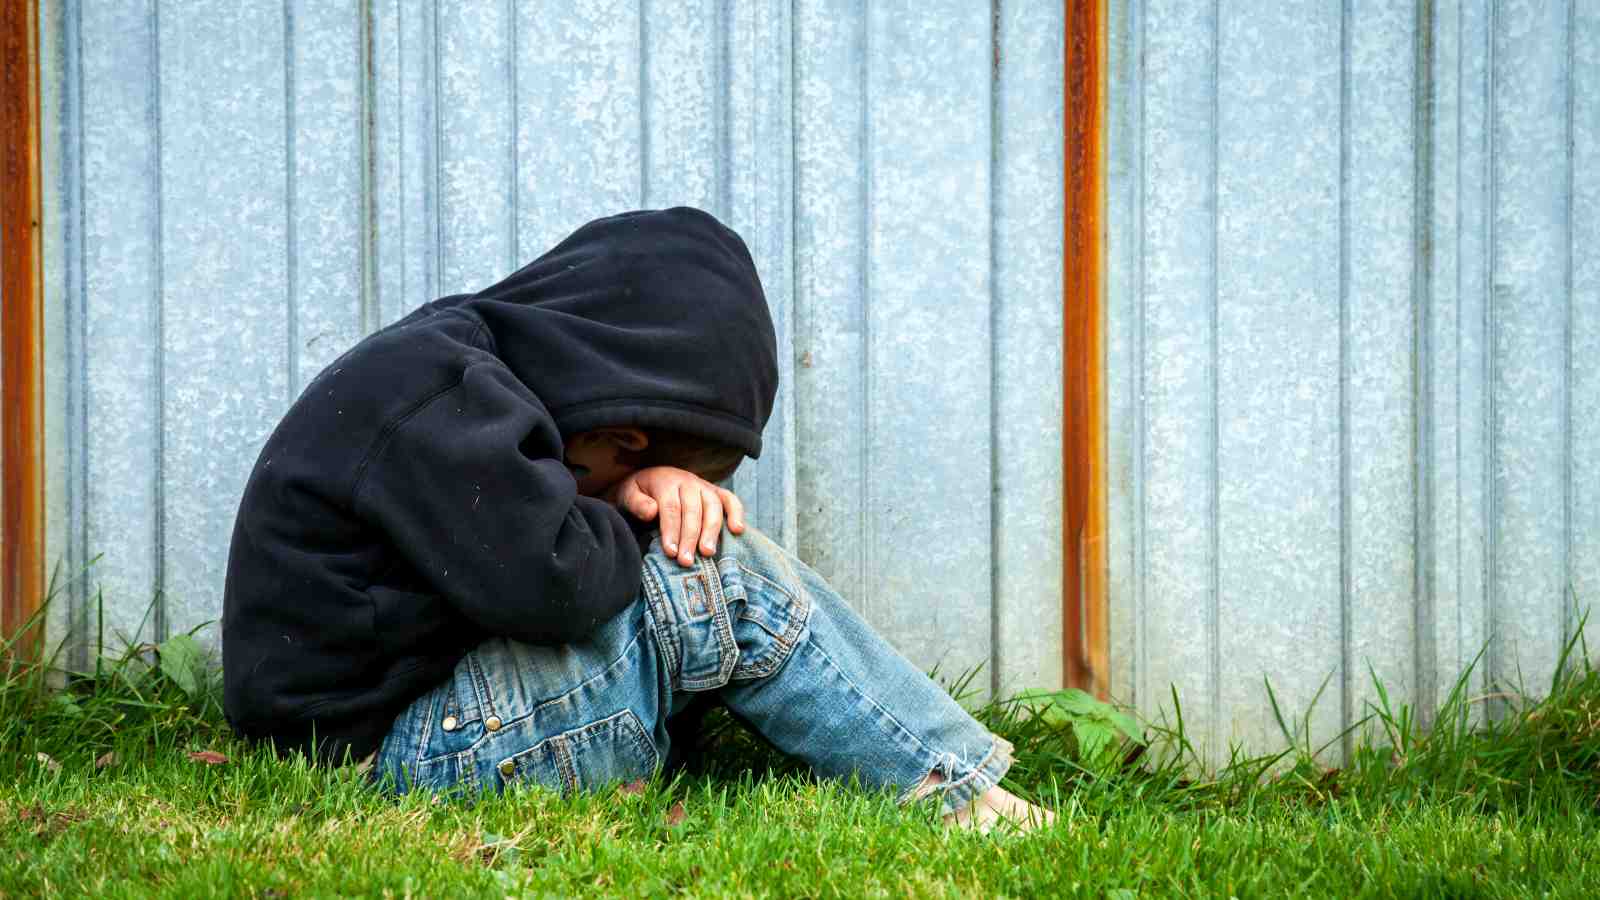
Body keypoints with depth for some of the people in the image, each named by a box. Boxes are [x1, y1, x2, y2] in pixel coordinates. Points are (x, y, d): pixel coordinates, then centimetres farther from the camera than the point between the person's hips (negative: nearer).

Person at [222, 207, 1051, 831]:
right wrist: (637, 521, -7)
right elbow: (550, 581, -28)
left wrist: (636, 489, -8)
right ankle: (963, 800, -7)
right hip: (390, 750, -10)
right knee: (730, 584, -15)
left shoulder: (455, 366, 14)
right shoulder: (429, 393, -19)